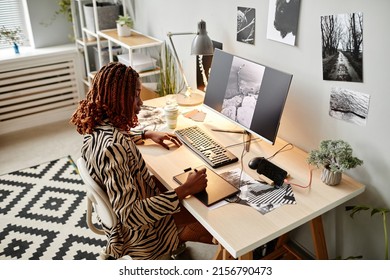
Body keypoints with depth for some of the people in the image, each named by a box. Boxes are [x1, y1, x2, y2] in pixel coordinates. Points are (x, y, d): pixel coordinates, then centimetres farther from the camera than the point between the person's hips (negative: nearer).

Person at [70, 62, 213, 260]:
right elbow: (130, 215, -35)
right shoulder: (112, 147, -36)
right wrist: (185, 190, -33)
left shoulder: (96, 126, -8)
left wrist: (147, 135, 8)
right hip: (140, 230, -8)